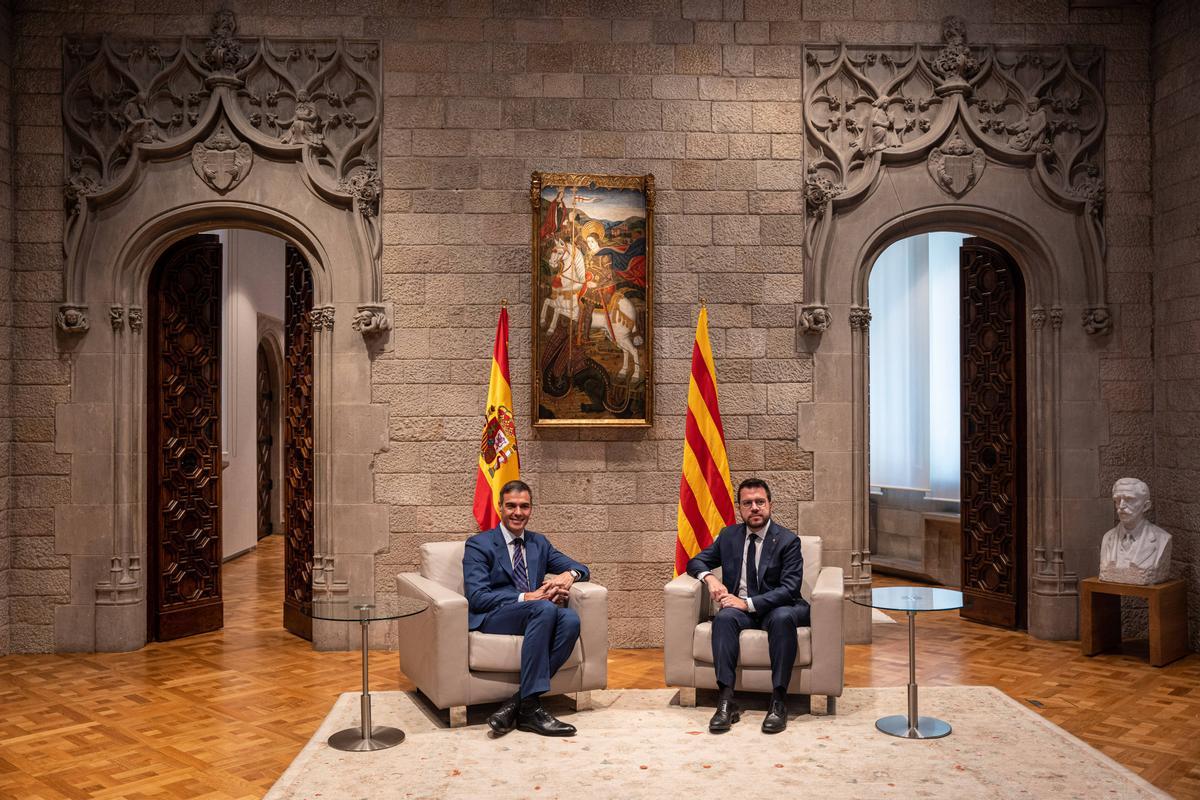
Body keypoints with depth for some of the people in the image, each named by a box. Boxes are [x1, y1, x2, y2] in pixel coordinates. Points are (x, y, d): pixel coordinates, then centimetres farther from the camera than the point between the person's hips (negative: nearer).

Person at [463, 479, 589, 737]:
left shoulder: (539, 543, 20)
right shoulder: (479, 544, 3)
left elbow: (580, 568, 18)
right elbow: (476, 597, -9)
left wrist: (569, 574, -8)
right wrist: (526, 598, -19)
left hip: (535, 615, 5)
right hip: (493, 618, -5)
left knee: (570, 619, -29)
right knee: (544, 608, -35)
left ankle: (517, 702, -28)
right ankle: (529, 706, -31)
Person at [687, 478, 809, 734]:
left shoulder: (788, 540, -5)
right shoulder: (728, 536, 8)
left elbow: (789, 589, -13)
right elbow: (696, 562, 16)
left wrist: (749, 603, -23)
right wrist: (709, 578, -9)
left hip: (776, 608, -3)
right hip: (739, 607, 3)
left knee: (782, 617, -37)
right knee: (724, 617, -32)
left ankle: (779, 701, -33)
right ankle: (726, 700, -35)